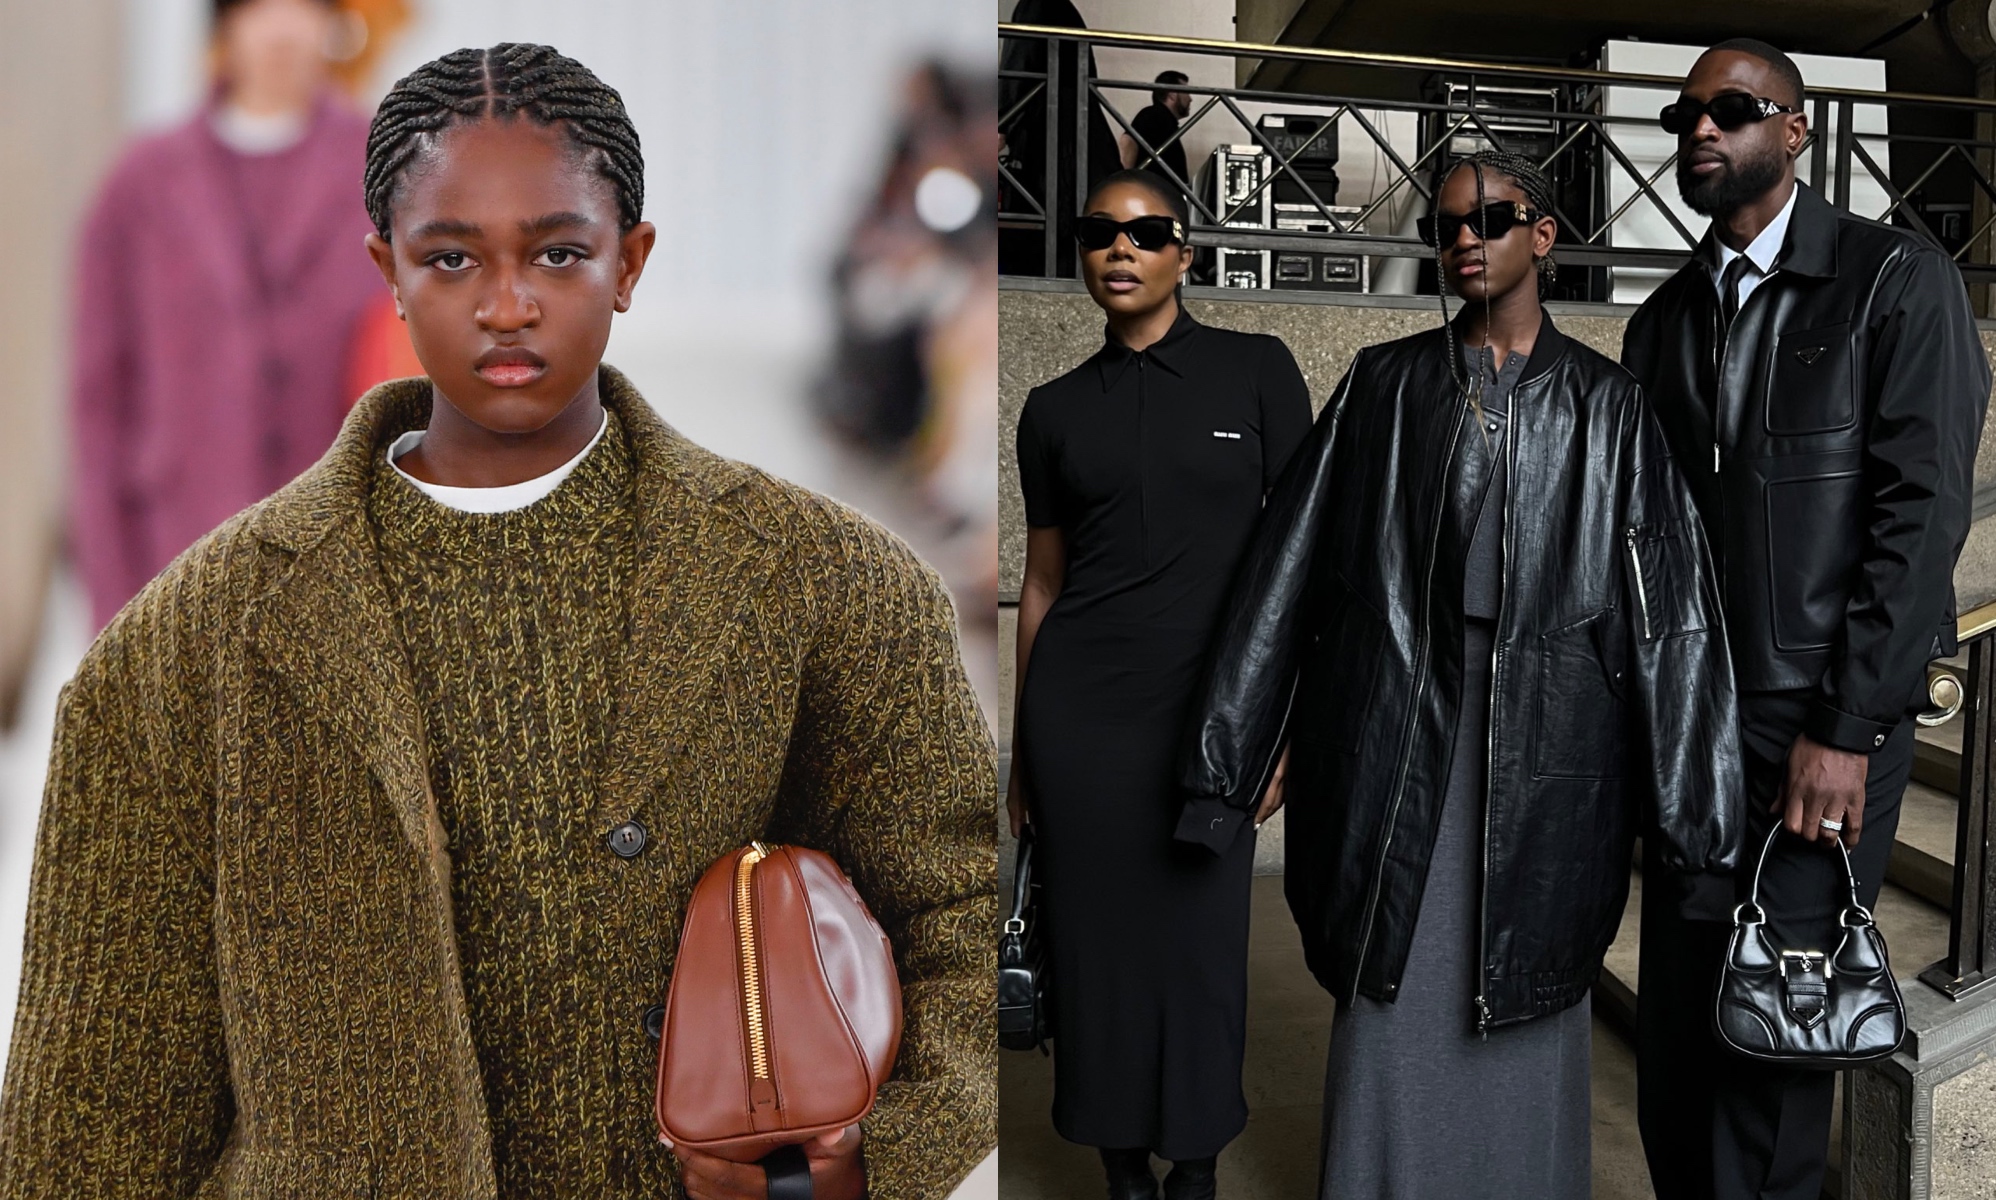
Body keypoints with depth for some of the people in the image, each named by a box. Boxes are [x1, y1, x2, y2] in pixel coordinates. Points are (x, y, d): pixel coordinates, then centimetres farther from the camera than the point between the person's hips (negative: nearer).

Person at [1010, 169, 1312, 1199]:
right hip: (1080, 706, 2)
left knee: (1201, 942, 5)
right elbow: (1042, 581, 12)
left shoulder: (1256, 371, 1)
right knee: (1098, 941, 6)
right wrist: (1021, 749, 12)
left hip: (1208, 701, -1)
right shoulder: (1055, 410, 7)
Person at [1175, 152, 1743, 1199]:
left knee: (1526, 996, 7)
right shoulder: (1384, 384, 6)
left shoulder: (1605, 404, 5)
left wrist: (1691, 807, -3)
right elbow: (1293, 559, 4)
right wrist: (1237, 745, 0)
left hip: (1544, 729, 0)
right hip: (1399, 715, 0)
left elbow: (1668, 598, 2)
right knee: (1393, 995, 2)